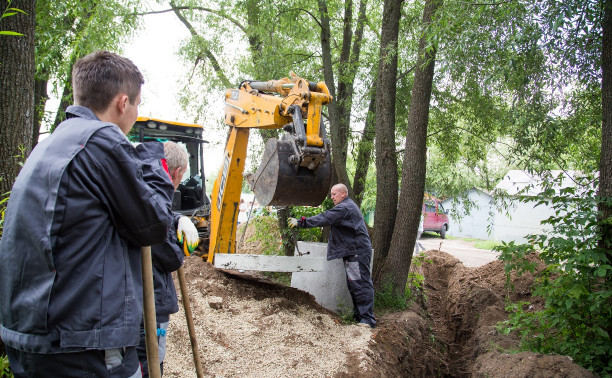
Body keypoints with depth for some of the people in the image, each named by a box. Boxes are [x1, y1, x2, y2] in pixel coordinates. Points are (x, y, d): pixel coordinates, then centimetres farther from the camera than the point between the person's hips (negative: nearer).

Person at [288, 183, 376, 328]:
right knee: (353, 284, 14)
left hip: (358, 252, -11)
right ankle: (358, 315, 22)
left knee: (361, 284, -10)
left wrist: (301, 222, -19)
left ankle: (368, 319, -8)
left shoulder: (344, 208, -15)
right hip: (352, 252, 11)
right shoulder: (349, 206, 21)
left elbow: (324, 219, -22)